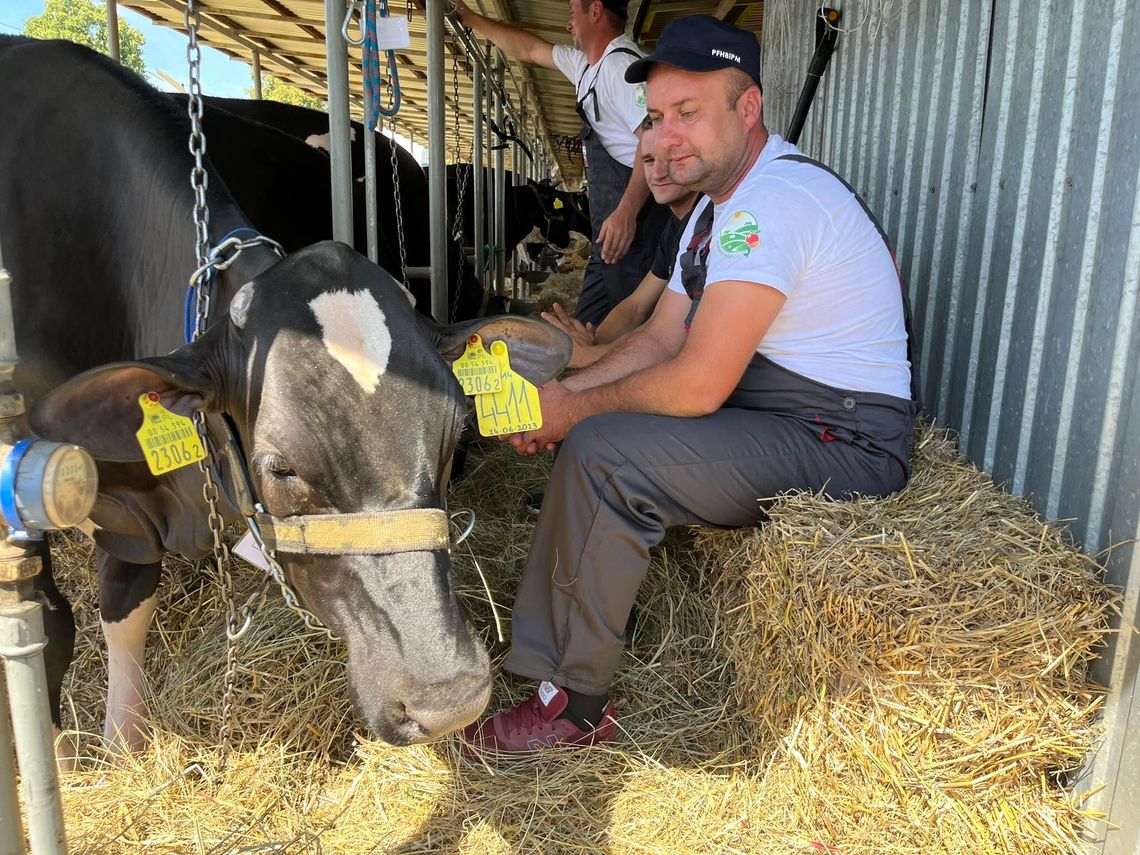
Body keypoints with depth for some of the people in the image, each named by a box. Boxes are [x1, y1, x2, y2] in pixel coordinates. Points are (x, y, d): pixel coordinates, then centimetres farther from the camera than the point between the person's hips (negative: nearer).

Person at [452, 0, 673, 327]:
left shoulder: (620, 64, -10)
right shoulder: (587, 64, 21)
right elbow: (527, 49, 34)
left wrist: (626, 212, -28)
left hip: (633, 214, -10)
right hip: (610, 216, 10)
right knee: (588, 321, 8)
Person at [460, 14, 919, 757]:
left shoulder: (774, 201, -20)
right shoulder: (719, 205, 14)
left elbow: (696, 384, -25)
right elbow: (660, 340, 12)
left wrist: (575, 410, -10)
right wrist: (561, 395, -3)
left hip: (845, 448, -10)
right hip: (767, 416, 10)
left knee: (602, 452, -23)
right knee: (591, 437, 6)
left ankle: (578, 708, -6)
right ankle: (545, 662, 8)